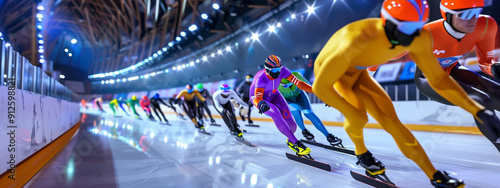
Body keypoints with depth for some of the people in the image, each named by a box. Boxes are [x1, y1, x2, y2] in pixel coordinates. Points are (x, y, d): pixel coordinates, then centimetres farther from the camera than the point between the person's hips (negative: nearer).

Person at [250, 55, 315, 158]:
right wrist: (261, 104, -68)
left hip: (273, 95, 4)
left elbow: (299, 83, -26)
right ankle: (297, 144, -30)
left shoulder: (282, 71, -26)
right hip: (258, 97, -4)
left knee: (292, 125, -9)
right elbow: (257, 98, -45)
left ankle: (290, 141, 27)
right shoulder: (261, 79, -37)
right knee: (275, 112, -36)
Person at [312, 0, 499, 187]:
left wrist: (477, 110, -15)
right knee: (358, 115, -29)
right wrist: (354, 115, -33)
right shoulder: (359, 39, -44)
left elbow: (438, 79, -7)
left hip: (356, 72, 5)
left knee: (390, 120, -3)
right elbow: (320, 86, -38)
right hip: (328, 72, -5)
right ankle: (361, 152, 6)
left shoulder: (417, 39, -22)